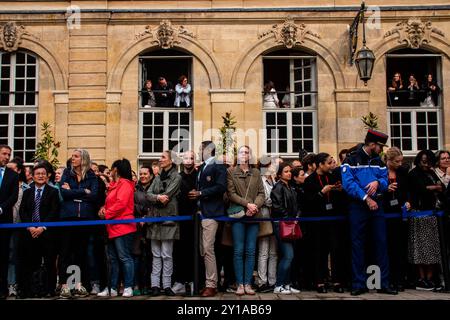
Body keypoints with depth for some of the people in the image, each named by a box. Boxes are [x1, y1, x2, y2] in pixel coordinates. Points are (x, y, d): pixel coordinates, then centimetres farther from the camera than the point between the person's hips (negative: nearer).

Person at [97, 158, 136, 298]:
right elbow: (110, 202, 24)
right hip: (113, 228, 10)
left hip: (122, 227, -10)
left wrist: (106, 214, -11)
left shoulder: (125, 184, -10)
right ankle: (112, 288, 18)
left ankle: (128, 287, 0)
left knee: (124, 257, -6)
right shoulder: (114, 185, 20)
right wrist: (104, 208, 3)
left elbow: (121, 203, -20)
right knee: (113, 259, 12)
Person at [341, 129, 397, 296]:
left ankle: (384, 283, 11)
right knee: (358, 245, 1)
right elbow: (348, 184, -14)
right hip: (358, 206, -5)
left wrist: (377, 182, -12)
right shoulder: (351, 160, -5)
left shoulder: (378, 161, 14)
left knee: (381, 242, 4)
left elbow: (385, 180, 11)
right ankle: (359, 284, 7)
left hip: (376, 205, 5)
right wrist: (366, 198, -17)